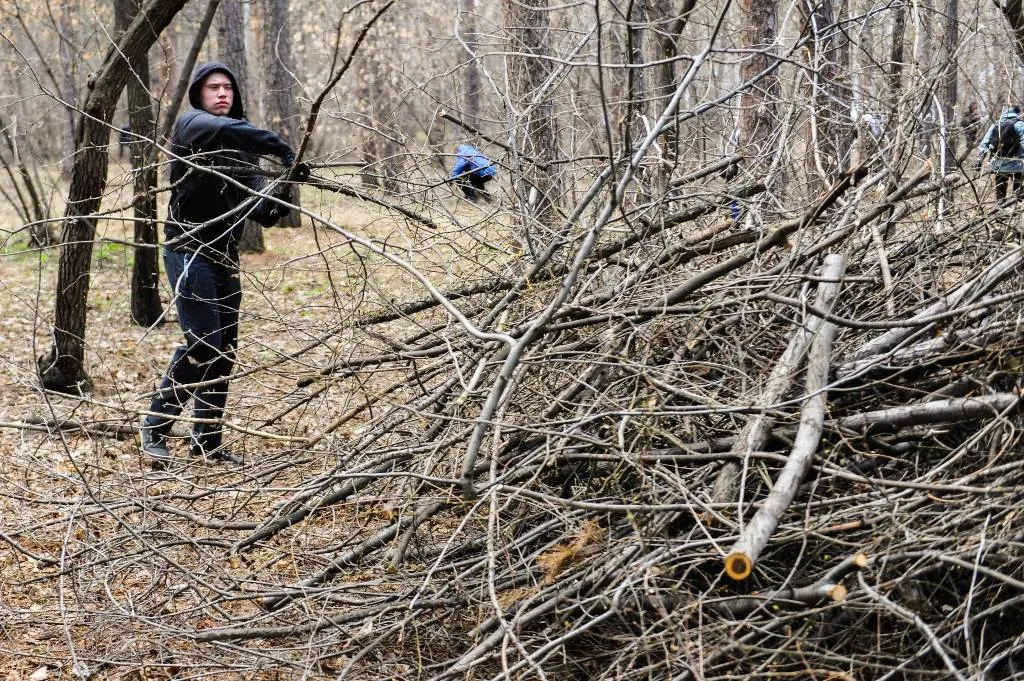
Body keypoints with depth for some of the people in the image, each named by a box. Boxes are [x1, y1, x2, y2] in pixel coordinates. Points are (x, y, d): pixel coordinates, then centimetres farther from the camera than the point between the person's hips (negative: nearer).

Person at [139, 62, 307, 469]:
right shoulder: (190, 125, -5)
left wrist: (275, 205, -18)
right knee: (202, 343, -15)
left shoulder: (241, 148, 13)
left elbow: (259, 210, 5)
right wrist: (284, 151, -30)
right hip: (189, 250, -7)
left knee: (224, 350, 7)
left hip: (225, 255, 7)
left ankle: (207, 440, 16)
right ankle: (155, 426, -1)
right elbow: (224, 128, -29)